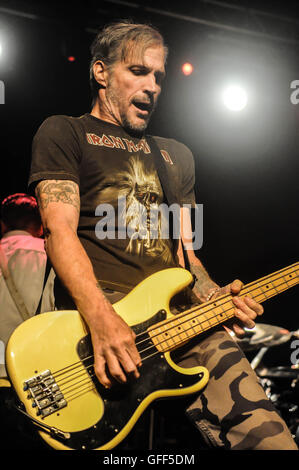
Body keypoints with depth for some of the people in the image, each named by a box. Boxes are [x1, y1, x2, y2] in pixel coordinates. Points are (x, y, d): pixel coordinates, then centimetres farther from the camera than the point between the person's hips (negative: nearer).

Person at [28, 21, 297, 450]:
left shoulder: (176, 156, 29)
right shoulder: (64, 133, 11)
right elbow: (59, 230, -4)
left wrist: (214, 297, 2)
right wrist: (101, 317, -22)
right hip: (98, 301, -4)